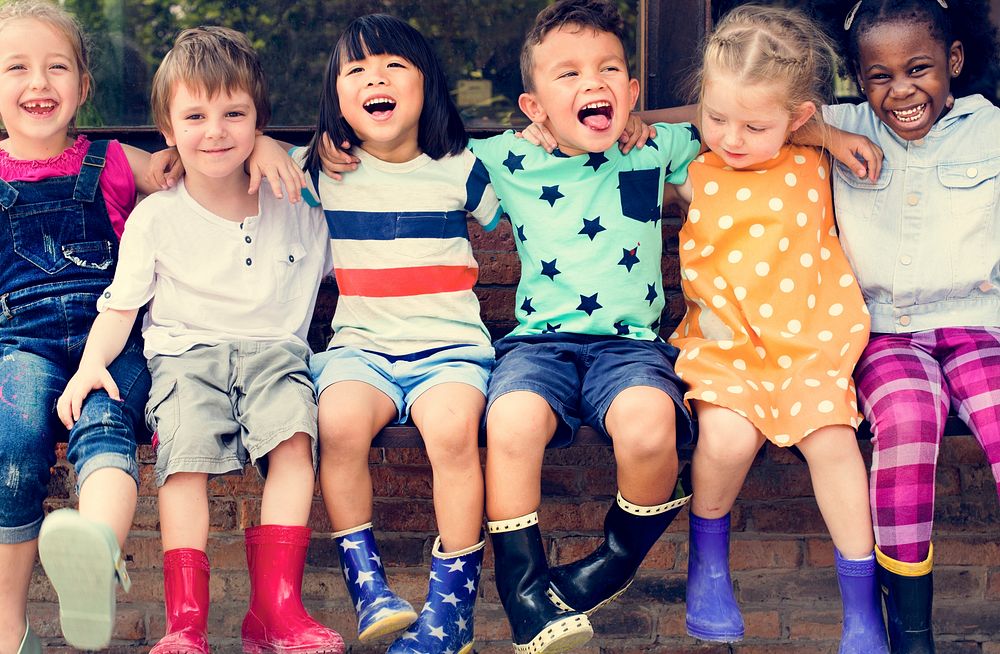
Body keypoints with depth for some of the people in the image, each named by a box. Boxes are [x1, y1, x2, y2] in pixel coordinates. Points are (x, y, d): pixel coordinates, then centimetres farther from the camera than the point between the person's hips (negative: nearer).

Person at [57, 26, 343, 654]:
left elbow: (338, 267, 29)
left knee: (294, 434, -30)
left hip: (274, 349, 1)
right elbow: (120, 304, 7)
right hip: (186, 352, -1)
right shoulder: (155, 217, 8)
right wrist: (93, 360, -9)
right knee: (187, 449, -29)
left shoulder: (296, 209, 13)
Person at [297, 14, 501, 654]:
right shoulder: (321, 171, 9)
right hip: (363, 343, 1)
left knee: (451, 428, -32)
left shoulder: (460, 170, 7)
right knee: (339, 423, -32)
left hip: (451, 344, -1)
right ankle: (367, 585, -17)